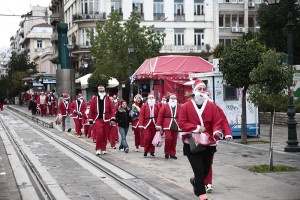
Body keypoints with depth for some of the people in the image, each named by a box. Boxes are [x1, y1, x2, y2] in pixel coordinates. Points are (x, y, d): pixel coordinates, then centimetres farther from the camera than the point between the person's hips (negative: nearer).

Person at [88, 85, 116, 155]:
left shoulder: (108, 99, 6)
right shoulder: (94, 99, 3)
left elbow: (112, 109, 2)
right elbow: (91, 110, 2)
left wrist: (113, 119, -7)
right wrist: (91, 121, -1)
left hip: (106, 120, 2)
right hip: (97, 119, -2)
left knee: (105, 135, 6)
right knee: (99, 133, -17)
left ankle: (103, 149, 19)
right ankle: (98, 149, -4)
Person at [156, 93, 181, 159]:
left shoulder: (179, 106, 8)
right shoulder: (165, 106, 1)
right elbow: (160, 115, -3)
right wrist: (159, 125, -9)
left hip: (175, 126, 3)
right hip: (167, 125, -3)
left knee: (174, 140, 5)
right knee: (168, 138, -13)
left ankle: (172, 154, 15)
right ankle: (167, 153, 4)